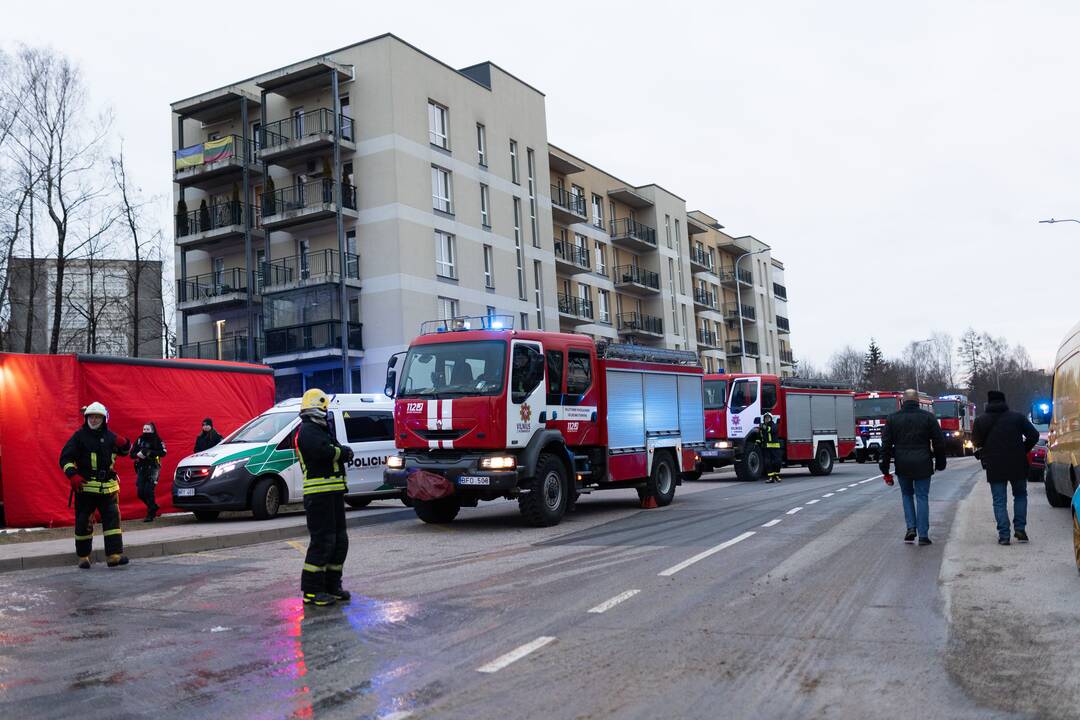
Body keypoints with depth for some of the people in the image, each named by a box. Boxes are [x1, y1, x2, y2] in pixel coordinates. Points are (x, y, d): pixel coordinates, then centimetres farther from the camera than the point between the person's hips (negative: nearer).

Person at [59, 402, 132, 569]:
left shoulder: (110, 436, 10)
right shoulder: (79, 436, -1)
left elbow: (123, 451, 25)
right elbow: (65, 458, -3)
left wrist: (124, 445, 0)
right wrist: (72, 475, -19)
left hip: (108, 486, 3)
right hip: (85, 486, -3)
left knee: (112, 518, -6)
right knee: (83, 522, 5)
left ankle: (114, 555, -8)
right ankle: (83, 556, 19)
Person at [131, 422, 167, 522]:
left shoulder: (157, 440, 0)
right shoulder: (139, 440, 11)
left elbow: (163, 453, -10)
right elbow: (132, 454, 10)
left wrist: (150, 452, -21)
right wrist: (138, 454, -12)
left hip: (153, 468, -5)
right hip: (141, 468, 5)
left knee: (148, 490, -14)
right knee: (140, 493, 1)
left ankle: (150, 514, -5)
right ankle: (154, 507, 25)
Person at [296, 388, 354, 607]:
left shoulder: (319, 430, 23)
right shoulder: (307, 430, -10)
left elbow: (335, 452, 18)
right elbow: (324, 451, -27)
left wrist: (342, 452, -5)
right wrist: (344, 452, -10)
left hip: (332, 492, 10)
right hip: (319, 493, -10)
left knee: (340, 541, 14)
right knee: (322, 542, -10)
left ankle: (332, 586, 22)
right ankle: (311, 591, -4)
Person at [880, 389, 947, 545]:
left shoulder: (892, 418, 2)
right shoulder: (928, 417, 0)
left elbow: (886, 443, 1)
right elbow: (939, 442, 1)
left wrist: (885, 466, 6)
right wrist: (940, 462, 12)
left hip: (902, 465, 1)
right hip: (923, 465, -1)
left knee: (906, 494, 18)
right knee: (922, 497, 4)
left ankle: (911, 527, 6)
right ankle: (923, 535, 2)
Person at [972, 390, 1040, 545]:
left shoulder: (981, 420, 2)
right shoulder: (1017, 417, 3)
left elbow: (976, 443, 4)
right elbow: (1034, 435, -3)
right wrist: (1023, 451, 8)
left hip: (995, 467, -1)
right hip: (1018, 465, 1)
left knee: (999, 501, 4)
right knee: (1020, 495, 19)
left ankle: (1004, 535, -2)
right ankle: (1020, 529, 11)